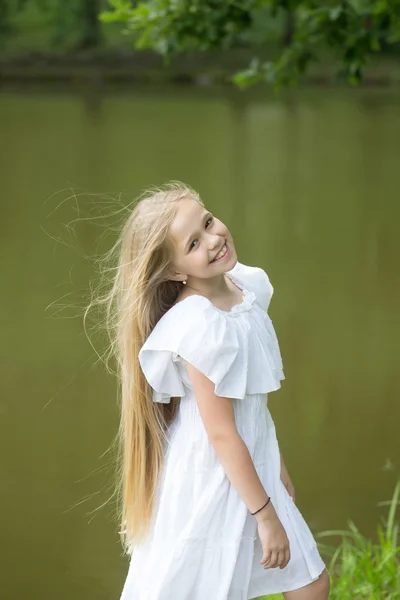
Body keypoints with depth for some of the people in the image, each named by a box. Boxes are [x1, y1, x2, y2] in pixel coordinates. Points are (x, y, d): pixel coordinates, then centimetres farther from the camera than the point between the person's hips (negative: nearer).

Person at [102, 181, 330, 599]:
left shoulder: (247, 285, -1)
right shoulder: (200, 327, -26)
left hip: (251, 469, 9)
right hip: (209, 482, -8)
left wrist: (276, 464, 19)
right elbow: (221, 433, -23)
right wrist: (266, 515, -17)